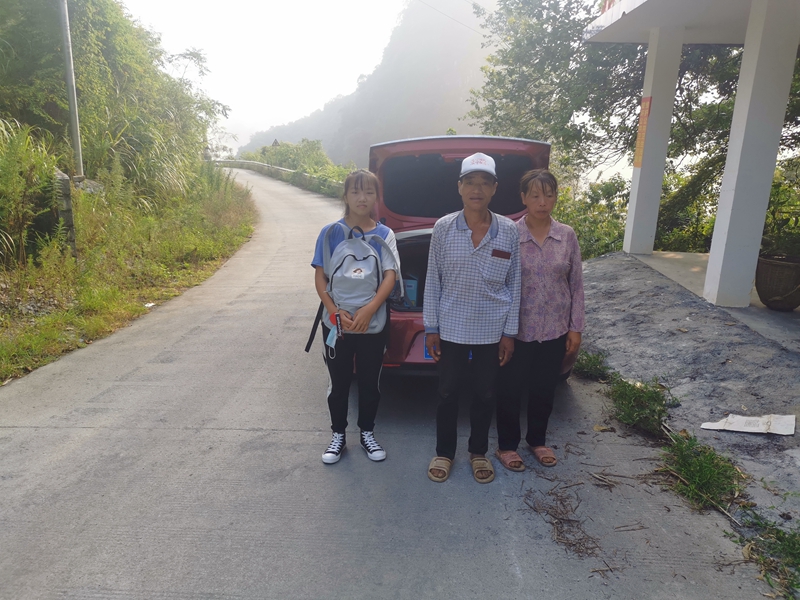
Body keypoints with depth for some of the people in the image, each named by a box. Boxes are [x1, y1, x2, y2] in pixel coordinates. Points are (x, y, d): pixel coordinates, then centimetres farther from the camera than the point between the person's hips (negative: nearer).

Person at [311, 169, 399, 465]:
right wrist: (335, 312, -18)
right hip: (336, 324, 0)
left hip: (373, 324, 1)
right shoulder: (330, 233, -4)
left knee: (370, 382, 13)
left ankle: (367, 433, 33)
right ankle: (338, 435, 31)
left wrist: (369, 309, -26)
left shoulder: (384, 234, -2)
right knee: (339, 383, 13)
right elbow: (320, 277, -5)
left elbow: (390, 276, -11)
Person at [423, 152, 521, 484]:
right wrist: (431, 328, -2)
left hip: (491, 332, 1)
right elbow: (433, 281, -2)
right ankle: (444, 452, 33)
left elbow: (514, 284, 1)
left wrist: (510, 332, 0)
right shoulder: (443, 228, -6)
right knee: (447, 394, 12)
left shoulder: (509, 231, -4)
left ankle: (479, 452, 37)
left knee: (484, 394, 15)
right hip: (450, 329, 0)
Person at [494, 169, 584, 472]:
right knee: (510, 390, 9)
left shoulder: (567, 236, -1)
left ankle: (537, 441, 39)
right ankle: (507, 445, 30)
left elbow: (576, 285, 4)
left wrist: (575, 328, 2)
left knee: (544, 390, 17)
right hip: (517, 330, -3)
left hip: (555, 330, 3)